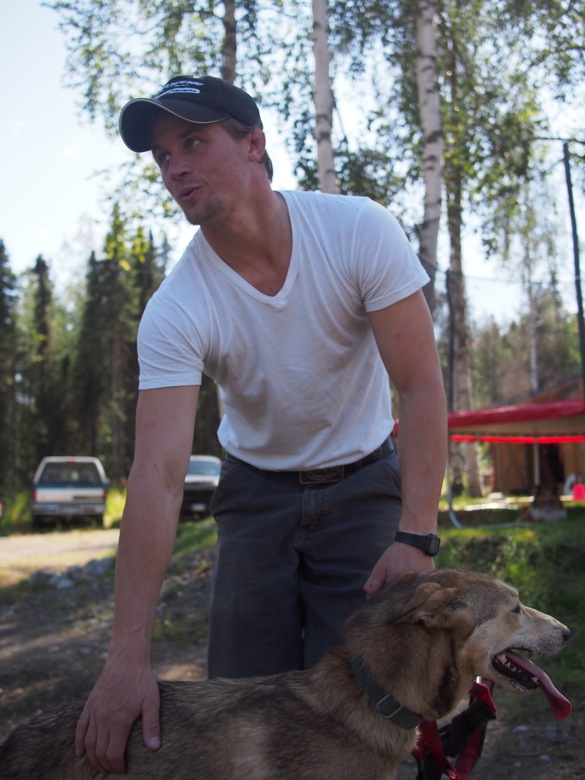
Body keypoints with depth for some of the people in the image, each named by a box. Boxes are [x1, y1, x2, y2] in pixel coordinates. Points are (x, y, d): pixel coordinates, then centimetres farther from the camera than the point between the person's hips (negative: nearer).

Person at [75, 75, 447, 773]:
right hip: (256, 492, 1)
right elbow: (158, 473, -26)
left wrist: (415, 536, -26)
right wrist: (128, 654, -31)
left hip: (363, 482, -1)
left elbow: (421, 384, -17)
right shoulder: (175, 310, -19)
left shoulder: (359, 231, -20)